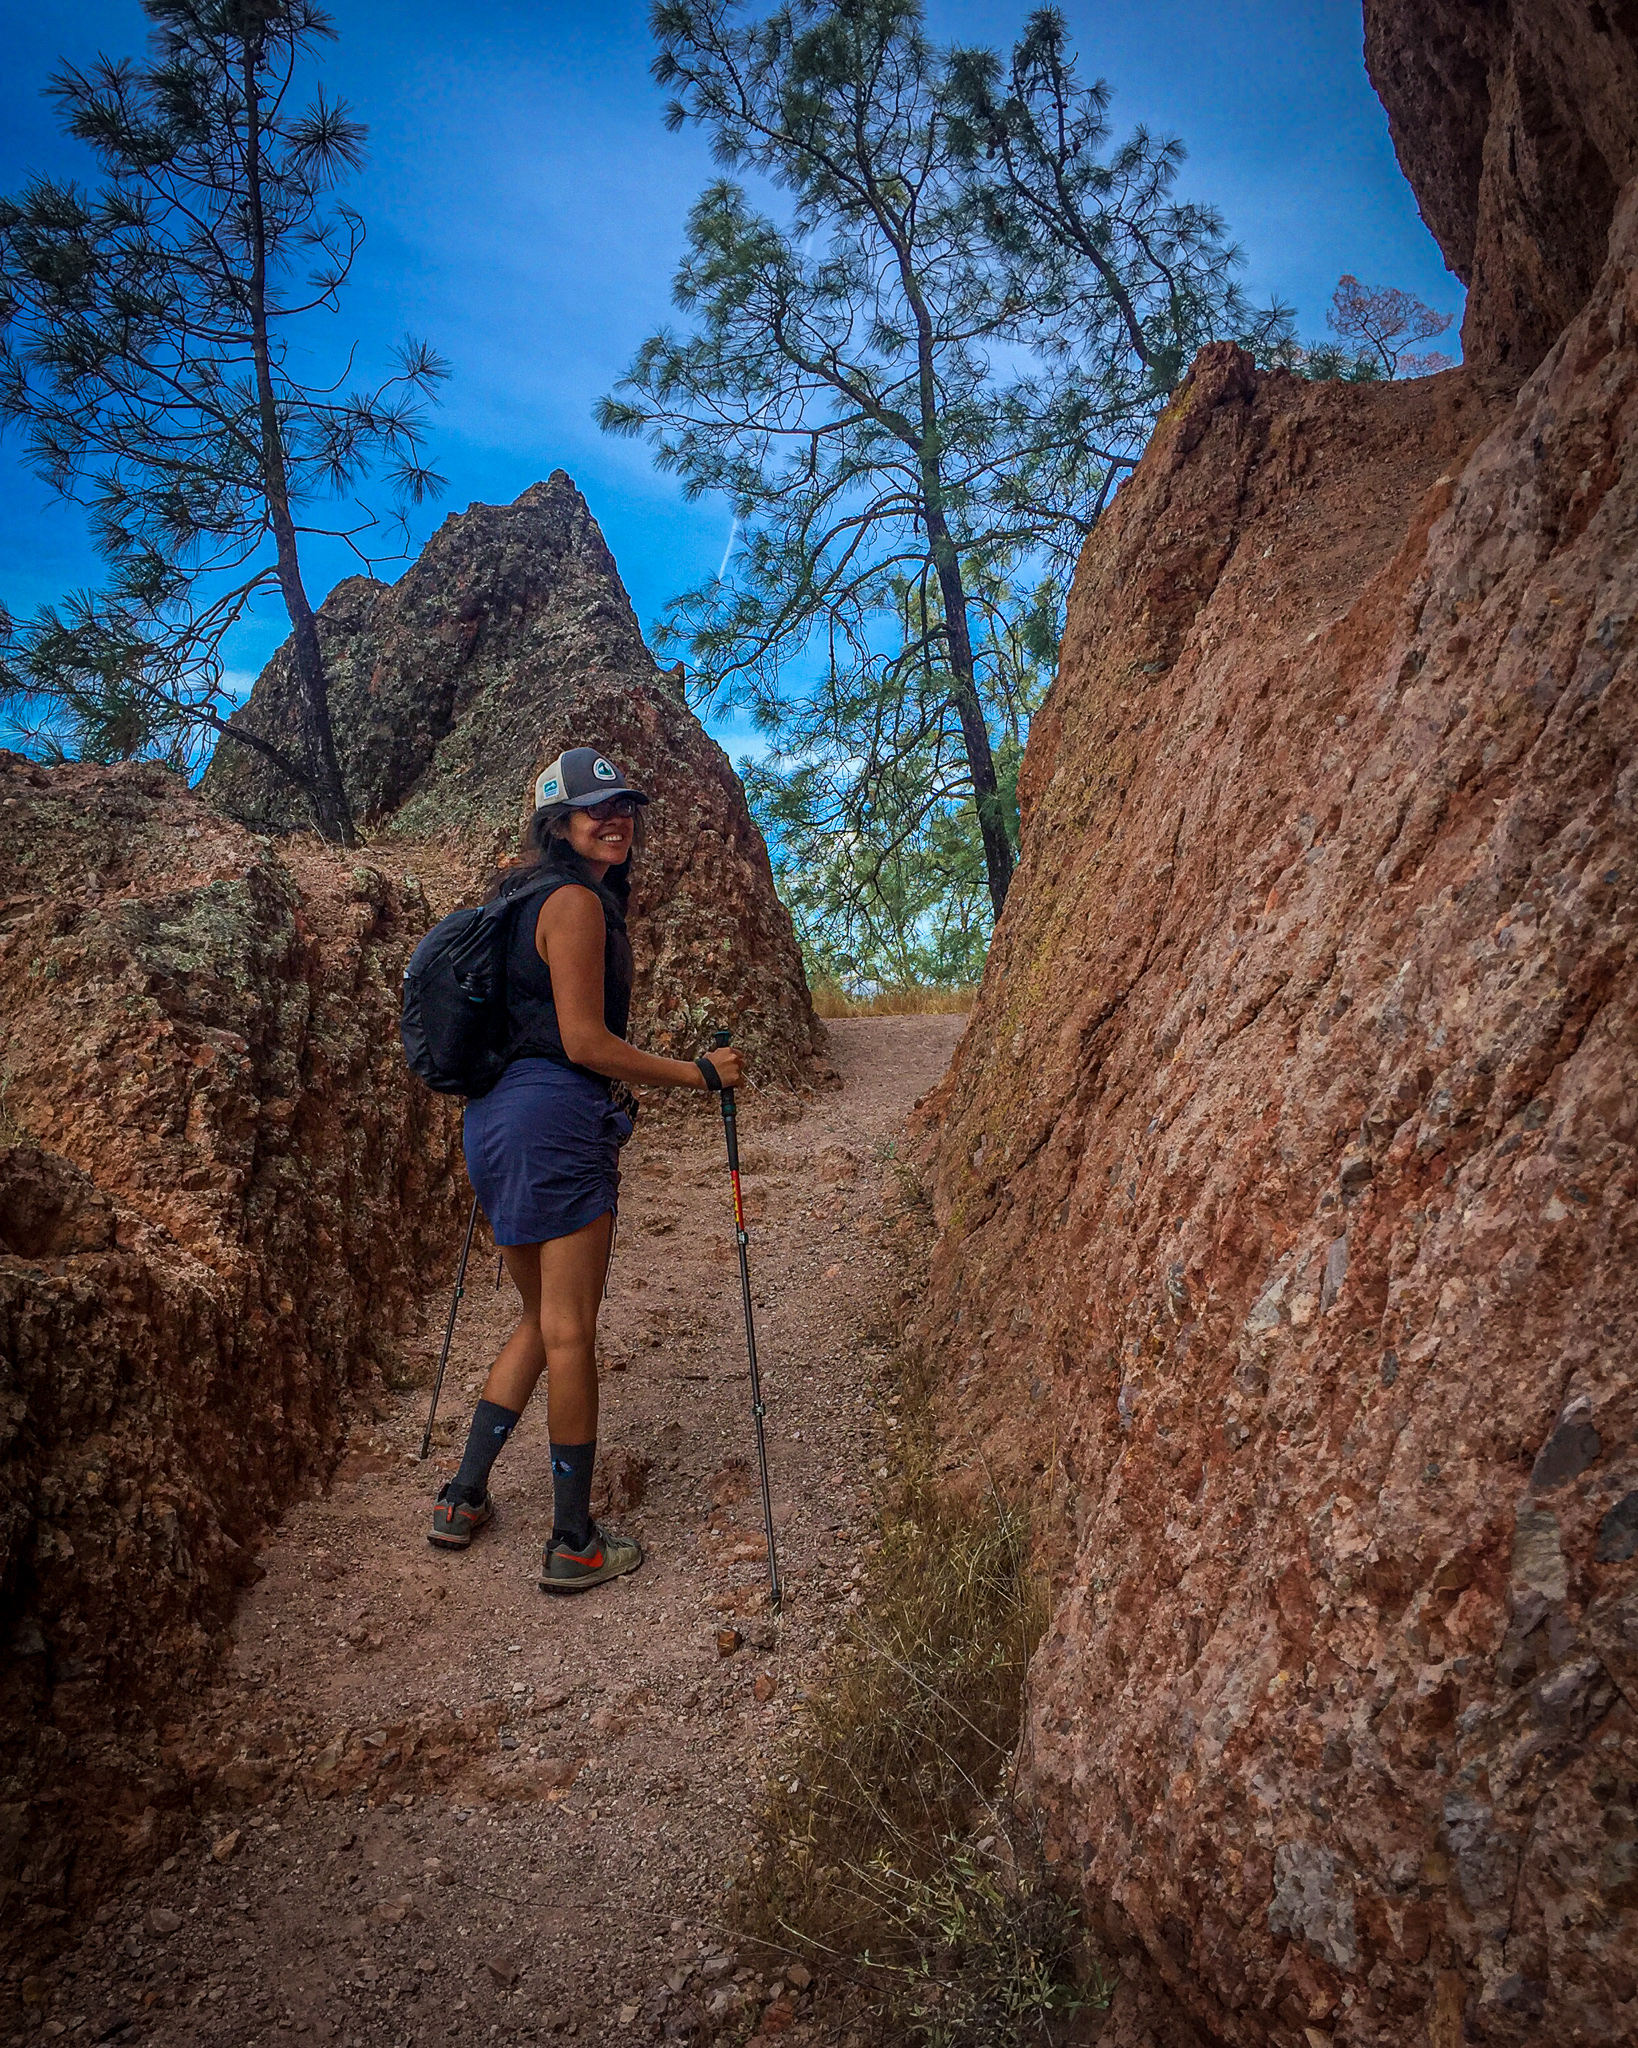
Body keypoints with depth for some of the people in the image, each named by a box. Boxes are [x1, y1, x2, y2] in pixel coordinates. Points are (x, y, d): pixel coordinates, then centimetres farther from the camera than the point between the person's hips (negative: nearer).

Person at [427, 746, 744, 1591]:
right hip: (557, 1118, -10)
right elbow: (584, 1041, -16)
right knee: (569, 1334, -1)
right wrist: (701, 1073, -10)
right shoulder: (576, 900, -11)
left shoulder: (522, 898, 19)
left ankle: (463, 1499, 25)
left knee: (541, 1320, 20)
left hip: (497, 1115, 10)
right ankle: (574, 1544, 9)